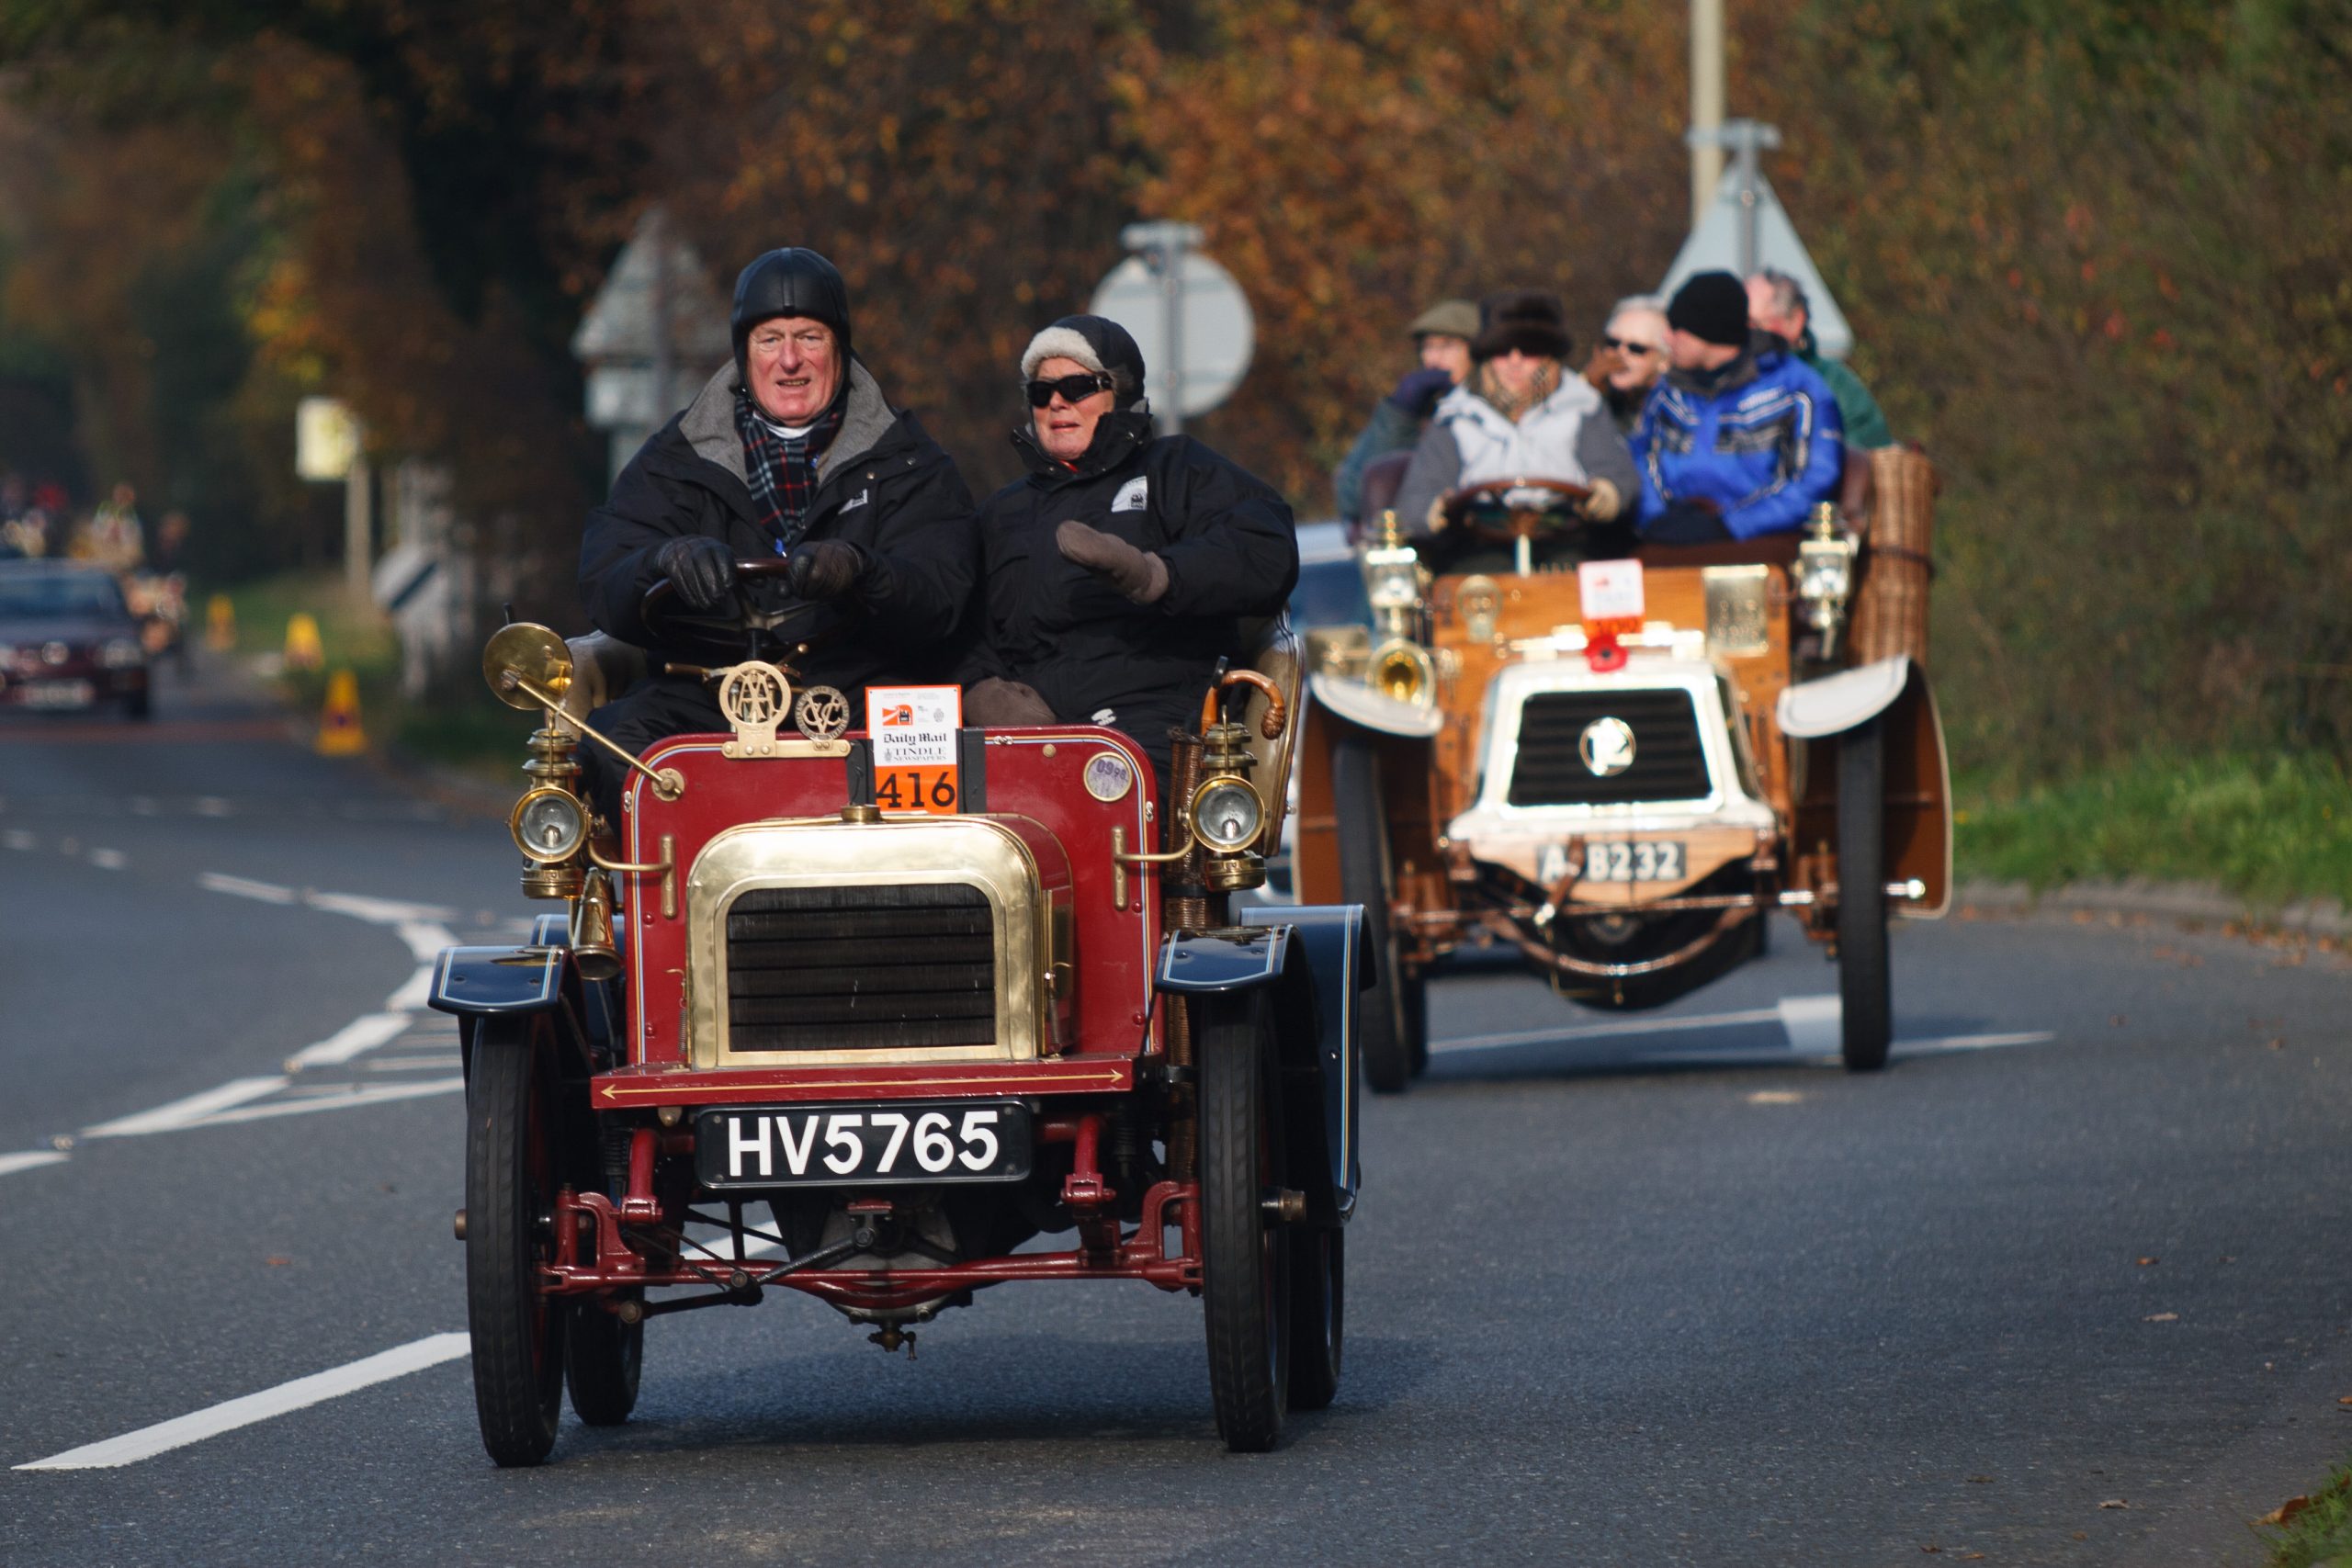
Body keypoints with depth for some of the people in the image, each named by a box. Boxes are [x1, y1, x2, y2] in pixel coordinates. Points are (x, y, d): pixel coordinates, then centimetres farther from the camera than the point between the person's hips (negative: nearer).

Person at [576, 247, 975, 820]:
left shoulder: (908, 465, 11)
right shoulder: (674, 462, 14)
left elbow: (938, 599, -4)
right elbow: (604, 588, 2)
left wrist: (860, 574, -27)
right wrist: (667, 562, -23)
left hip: (859, 689, -1)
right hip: (710, 696, 1)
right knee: (615, 740, -29)